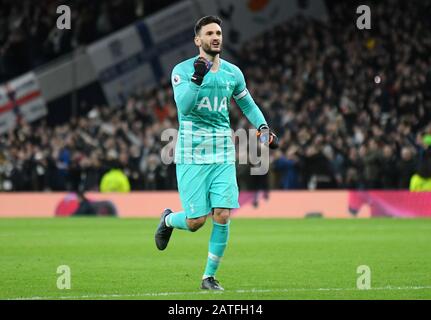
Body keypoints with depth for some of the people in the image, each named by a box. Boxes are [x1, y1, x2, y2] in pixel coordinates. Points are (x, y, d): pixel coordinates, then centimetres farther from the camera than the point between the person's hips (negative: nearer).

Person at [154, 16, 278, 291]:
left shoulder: (233, 72, 8)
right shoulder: (182, 70, -5)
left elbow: (248, 105, 23)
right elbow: (183, 106, -20)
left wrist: (263, 127, 6)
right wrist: (197, 78, -33)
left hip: (223, 155, 3)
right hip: (191, 155, -3)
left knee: (222, 216, -8)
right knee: (196, 222, -7)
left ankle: (210, 276, 7)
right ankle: (168, 219, 29)